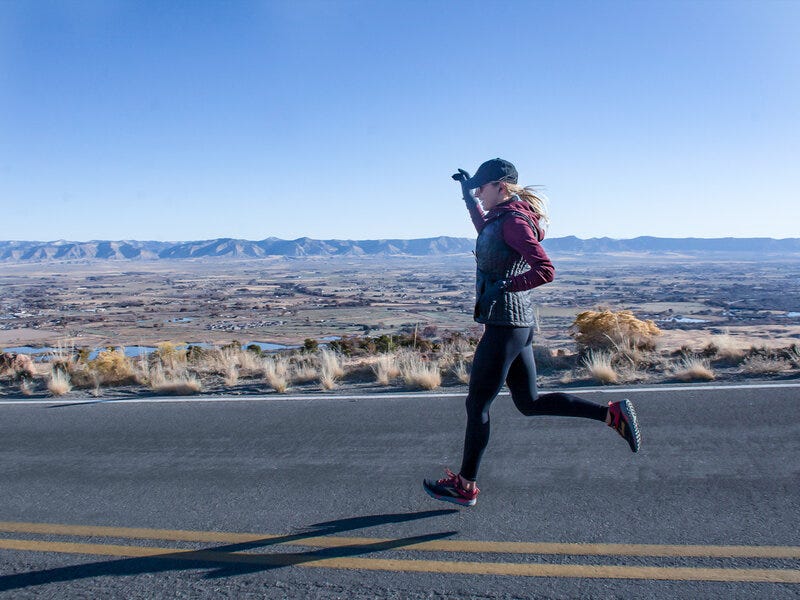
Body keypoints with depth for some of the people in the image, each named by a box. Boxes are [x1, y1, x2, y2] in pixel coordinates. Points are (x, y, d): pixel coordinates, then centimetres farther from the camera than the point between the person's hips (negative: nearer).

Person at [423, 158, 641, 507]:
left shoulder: (513, 221, -14)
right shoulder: (504, 219, 14)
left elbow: (545, 270, -24)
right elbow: (484, 230, 39)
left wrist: (502, 286, -26)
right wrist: (467, 194, 38)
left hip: (504, 325, -10)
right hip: (519, 324, 10)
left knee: (477, 405, 3)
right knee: (530, 403, 16)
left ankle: (465, 487, 16)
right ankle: (612, 414, 13)